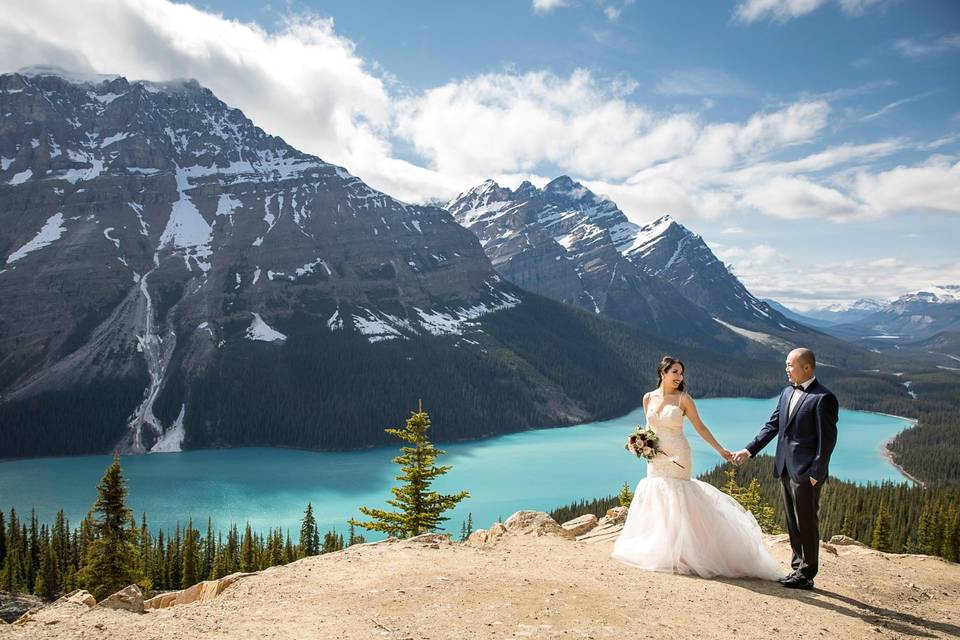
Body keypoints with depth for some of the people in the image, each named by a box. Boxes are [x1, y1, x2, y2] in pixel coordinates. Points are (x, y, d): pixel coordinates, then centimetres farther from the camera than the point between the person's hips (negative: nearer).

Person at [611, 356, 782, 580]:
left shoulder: (683, 398, -5)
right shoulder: (648, 398, 5)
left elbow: (700, 427, -1)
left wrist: (720, 450, -4)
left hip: (677, 457, -4)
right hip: (655, 459, 4)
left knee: (676, 502, -4)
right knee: (656, 502, 8)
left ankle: (677, 553, 6)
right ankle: (657, 549, 20)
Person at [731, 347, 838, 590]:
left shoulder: (823, 398, -14)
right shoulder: (787, 393, 10)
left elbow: (827, 439, -15)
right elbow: (772, 425, 13)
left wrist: (816, 473, -16)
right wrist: (749, 450, 7)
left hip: (806, 472, -8)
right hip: (786, 469, 8)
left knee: (806, 524, 3)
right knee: (793, 523, 16)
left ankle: (806, 575, 15)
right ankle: (798, 568, 28)